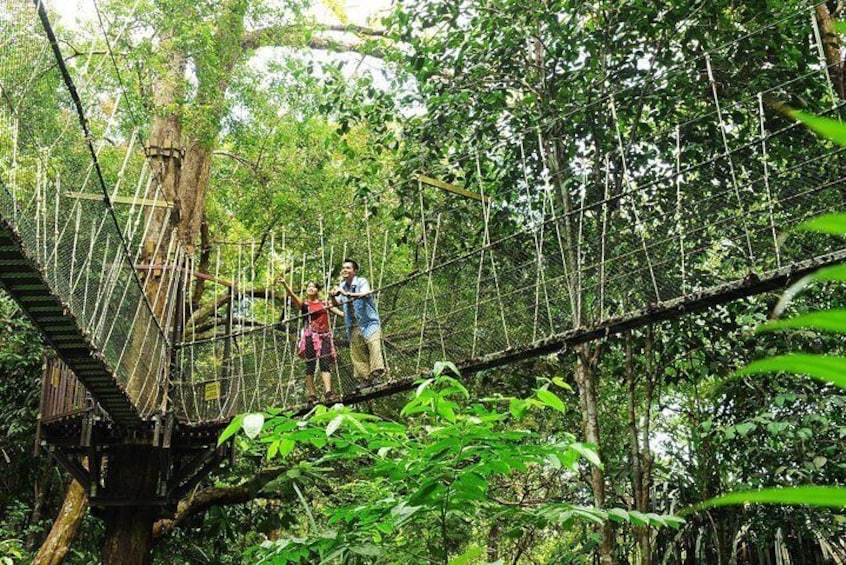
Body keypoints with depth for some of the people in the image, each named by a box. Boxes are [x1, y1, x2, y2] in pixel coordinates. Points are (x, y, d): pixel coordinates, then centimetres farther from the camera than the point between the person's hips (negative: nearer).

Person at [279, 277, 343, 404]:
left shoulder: (325, 303, 16)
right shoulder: (304, 303, 7)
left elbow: (340, 312, 17)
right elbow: (292, 295, -10)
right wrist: (285, 284, -26)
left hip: (324, 336, 2)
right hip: (310, 336, -2)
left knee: (325, 364, -9)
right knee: (310, 365, -3)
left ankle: (328, 392, -19)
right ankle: (312, 395, -4)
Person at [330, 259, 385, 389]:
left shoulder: (362, 282, -6)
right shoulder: (342, 286, 14)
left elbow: (364, 294, -26)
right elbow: (337, 303, 14)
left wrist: (347, 294, -39)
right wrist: (333, 296, -9)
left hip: (368, 322, -6)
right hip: (353, 326, 6)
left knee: (374, 344, -22)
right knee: (357, 353, 3)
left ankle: (376, 375, -25)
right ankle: (364, 379, 8)